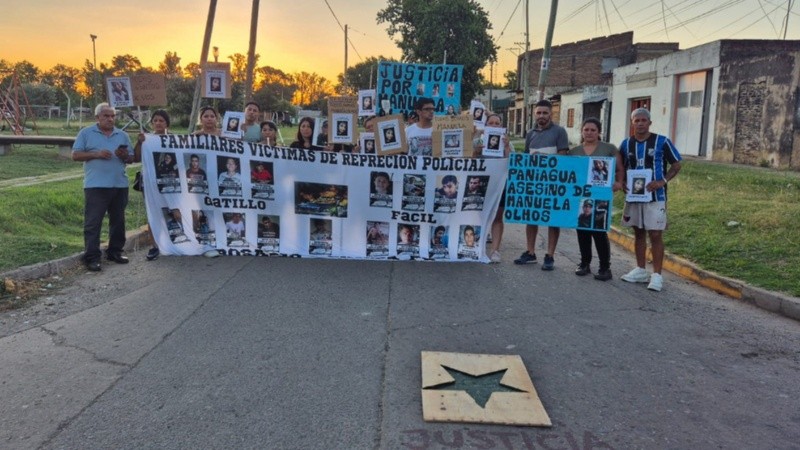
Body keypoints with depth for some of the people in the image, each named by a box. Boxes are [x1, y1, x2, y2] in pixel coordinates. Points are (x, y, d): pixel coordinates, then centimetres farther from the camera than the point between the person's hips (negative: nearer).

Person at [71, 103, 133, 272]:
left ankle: (115, 251, 24)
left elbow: (132, 158, 14)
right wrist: (96, 154, -14)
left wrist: (125, 155, -8)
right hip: (95, 186, -4)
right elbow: (76, 155, -1)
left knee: (118, 221, 12)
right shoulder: (86, 133, 4)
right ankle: (92, 257, 0)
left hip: (120, 185, 4)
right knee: (93, 222, -4)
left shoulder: (122, 135, 14)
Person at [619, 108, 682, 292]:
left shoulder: (662, 142, -4)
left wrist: (663, 181, -16)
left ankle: (657, 275, 1)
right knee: (638, 233, 12)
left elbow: (676, 165, 0)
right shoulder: (626, 144, 6)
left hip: (655, 196, -4)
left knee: (655, 235, -5)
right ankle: (640, 270, 22)